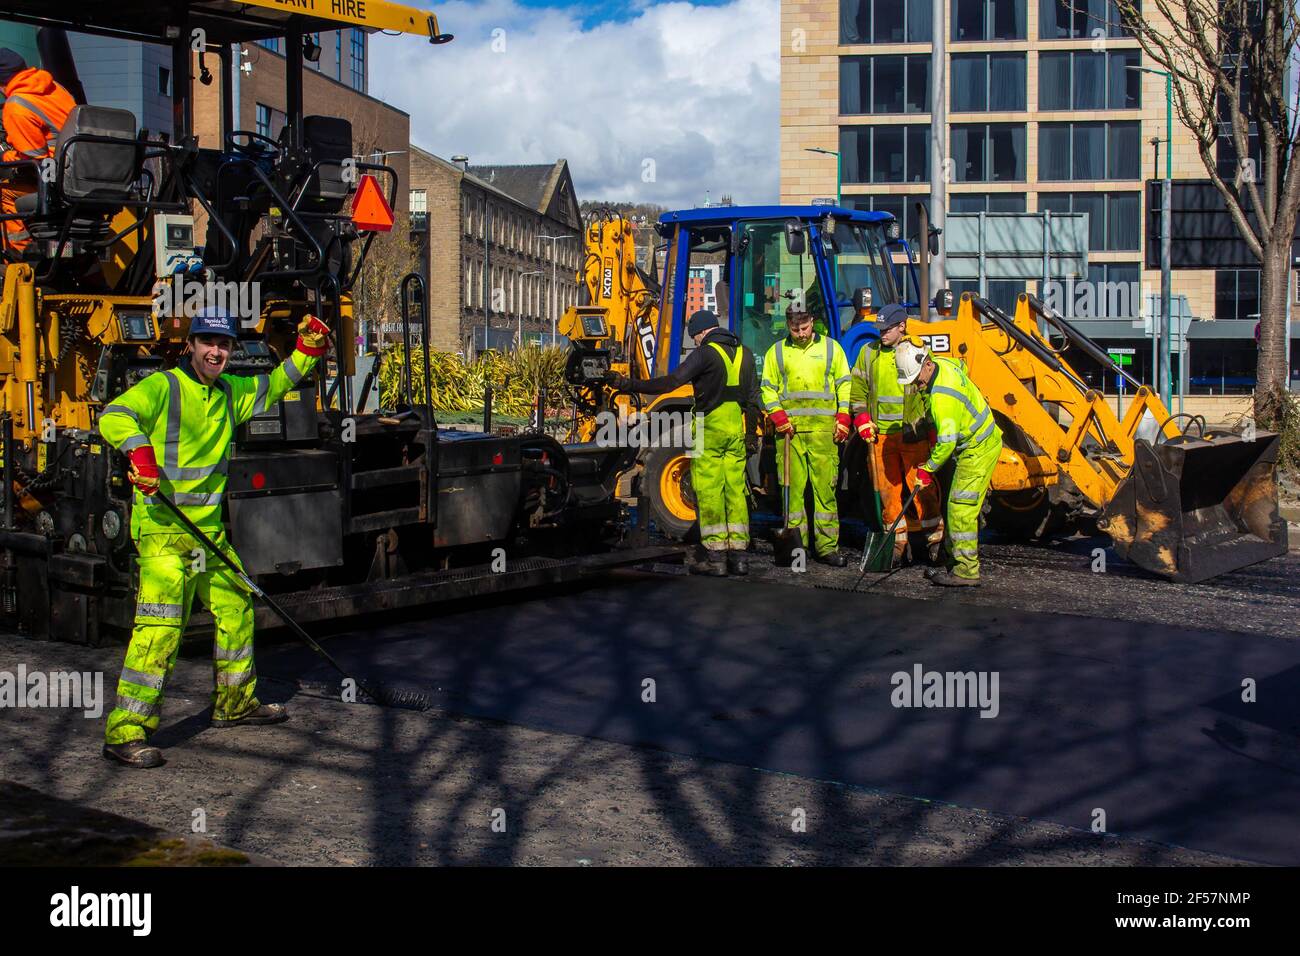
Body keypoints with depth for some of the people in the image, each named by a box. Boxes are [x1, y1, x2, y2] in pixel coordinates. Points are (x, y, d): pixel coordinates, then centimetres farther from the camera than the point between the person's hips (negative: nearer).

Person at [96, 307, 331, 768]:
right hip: (163, 527, -8)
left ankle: (234, 702, 35)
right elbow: (113, 417, -22)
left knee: (236, 606, 16)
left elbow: (275, 385, 29)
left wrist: (306, 351, 15)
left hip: (208, 527, 8)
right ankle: (125, 733, -12)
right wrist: (140, 451, -38)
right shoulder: (162, 386, -9)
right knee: (160, 626, -15)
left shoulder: (230, 392, 14)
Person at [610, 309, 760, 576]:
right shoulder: (744, 354, 13)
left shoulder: (705, 353, -9)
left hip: (710, 429, -6)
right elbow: (752, 398, 16)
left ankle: (715, 557, -5)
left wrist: (630, 386, -18)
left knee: (709, 492, -3)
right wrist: (750, 434, 20)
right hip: (736, 431, 6)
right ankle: (738, 556, 8)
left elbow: (671, 382, -18)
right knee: (736, 491, 8)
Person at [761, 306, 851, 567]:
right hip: (790, 430, 1)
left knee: (825, 487, -4)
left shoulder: (831, 348, 11)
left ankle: (827, 545, -1)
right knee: (793, 487, 0)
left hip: (823, 430, -1)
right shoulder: (776, 352, 13)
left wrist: (843, 419, 3)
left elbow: (844, 385, 12)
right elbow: (768, 388, 14)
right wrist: (778, 416, -1)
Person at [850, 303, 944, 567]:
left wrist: (933, 429, 1)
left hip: (914, 434, -3)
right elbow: (857, 389, 16)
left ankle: (936, 538, 7)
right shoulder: (869, 352, 9)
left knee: (923, 487, -3)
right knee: (888, 490, 4)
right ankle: (896, 544, 12)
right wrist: (862, 419, 4)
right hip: (881, 435, 3)